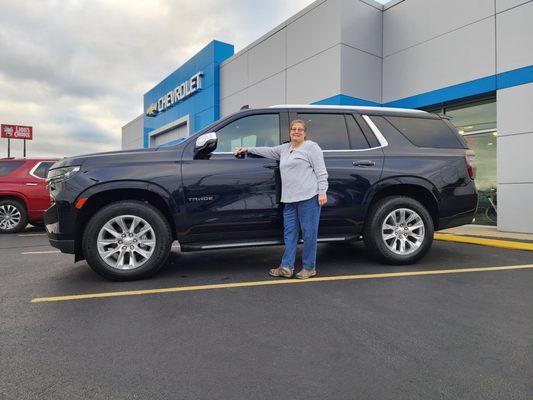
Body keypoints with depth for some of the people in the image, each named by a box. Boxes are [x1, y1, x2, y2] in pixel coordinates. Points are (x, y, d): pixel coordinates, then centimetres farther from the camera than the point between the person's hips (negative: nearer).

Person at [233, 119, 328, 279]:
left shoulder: (311, 147, 1)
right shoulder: (285, 148, 21)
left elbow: (321, 171, -5)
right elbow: (268, 151, 30)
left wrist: (322, 192, -13)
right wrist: (247, 149, 27)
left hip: (308, 197, -7)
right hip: (290, 199, 7)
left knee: (309, 233, -1)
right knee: (289, 232, 7)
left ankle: (309, 268, 10)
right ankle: (286, 267, 13)